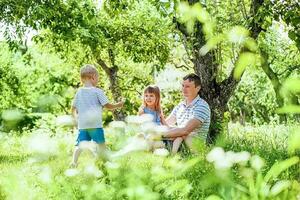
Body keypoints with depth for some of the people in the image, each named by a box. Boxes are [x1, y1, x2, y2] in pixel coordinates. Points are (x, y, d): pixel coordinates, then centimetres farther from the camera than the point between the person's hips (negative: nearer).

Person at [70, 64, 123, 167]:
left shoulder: (79, 92, 7)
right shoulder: (97, 91, -6)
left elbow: (73, 108, 12)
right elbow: (107, 105, -4)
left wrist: (76, 118, 26)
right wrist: (117, 105, 13)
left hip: (82, 124, 4)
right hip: (95, 124, -4)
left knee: (80, 145, 4)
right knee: (101, 144, 9)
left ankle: (74, 162, -11)